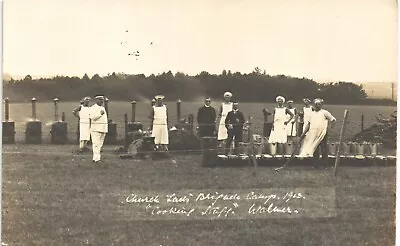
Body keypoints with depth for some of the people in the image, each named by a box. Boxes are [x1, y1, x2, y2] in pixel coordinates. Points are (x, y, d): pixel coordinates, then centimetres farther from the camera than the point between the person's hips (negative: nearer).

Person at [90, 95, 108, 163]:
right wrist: (100, 114, -22)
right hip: (96, 129, -8)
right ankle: (97, 158, -14)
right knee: (96, 144, -11)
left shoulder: (103, 108, 18)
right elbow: (92, 117, -19)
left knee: (100, 144, 6)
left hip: (103, 129, 8)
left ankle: (95, 158, 10)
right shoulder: (93, 108, -6)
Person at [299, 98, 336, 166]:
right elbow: (309, 124, 19)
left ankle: (325, 165, 1)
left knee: (324, 150, -3)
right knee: (314, 151, 6)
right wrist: (304, 133, 14)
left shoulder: (324, 112, 0)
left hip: (322, 135, -5)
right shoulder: (312, 113, 15)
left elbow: (333, 120, -1)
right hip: (313, 135, 5)